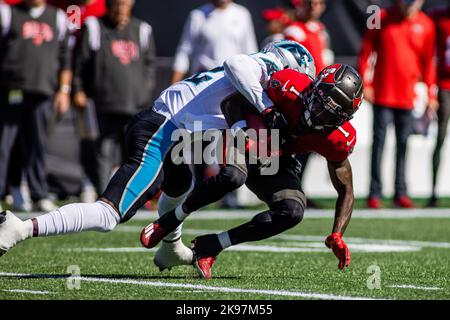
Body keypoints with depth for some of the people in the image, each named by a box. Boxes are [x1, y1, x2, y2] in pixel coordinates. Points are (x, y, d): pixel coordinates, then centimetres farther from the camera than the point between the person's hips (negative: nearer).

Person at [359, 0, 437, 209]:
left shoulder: (426, 25, 4)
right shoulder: (382, 19, 1)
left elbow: (428, 60, 6)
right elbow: (366, 52, 3)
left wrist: (431, 94, 3)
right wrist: (365, 84, -4)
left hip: (408, 95, 1)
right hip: (383, 93, -1)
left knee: (403, 143, 4)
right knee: (379, 141, -3)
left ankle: (400, 193, 10)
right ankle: (374, 194, -2)